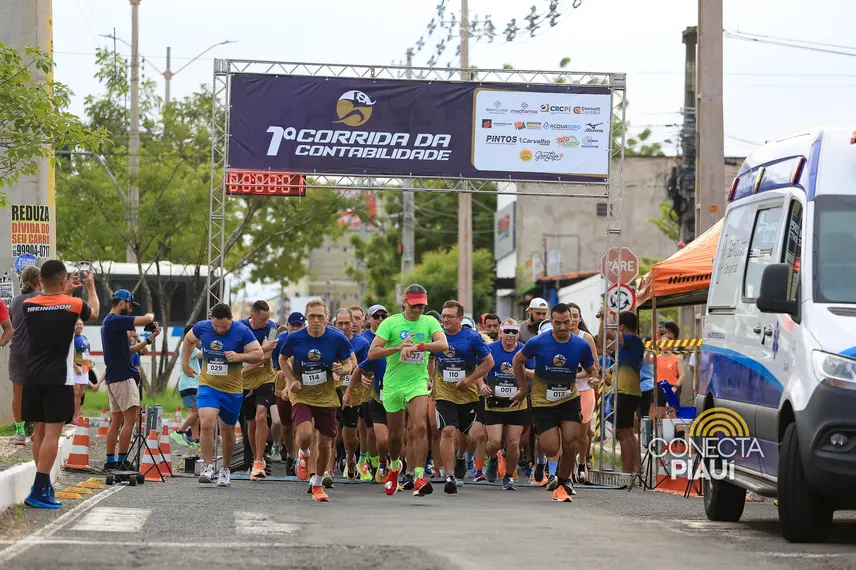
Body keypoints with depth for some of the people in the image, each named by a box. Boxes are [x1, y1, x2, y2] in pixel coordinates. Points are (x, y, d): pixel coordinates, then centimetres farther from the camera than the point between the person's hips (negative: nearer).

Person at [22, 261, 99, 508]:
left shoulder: (28, 305, 1)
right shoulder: (73, 304, -8)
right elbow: (94, 313, 16)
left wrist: (65, 291, 34)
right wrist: (91, 287, 32)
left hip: (33, 377, 4)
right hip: (58, 378, -4)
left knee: (39, 432, 12)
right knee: (52, 433, -6)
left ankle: (45, 485, 17)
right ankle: (38, 491, -14)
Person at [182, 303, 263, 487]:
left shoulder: (242, 332, -12)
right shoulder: (202, 327, -5)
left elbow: (259, 354, -10)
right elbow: (189, 339, 17)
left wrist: (239, 356, -26)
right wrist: (185, 363, 16)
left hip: (232, 390, 0)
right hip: (207, 387, 0)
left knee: (228, 431, 12)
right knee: (206, 423, -21)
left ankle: (225, 470, 30)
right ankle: (208, 467, -12)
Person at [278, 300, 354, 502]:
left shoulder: (337, 338, -10)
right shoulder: (294, 338, -10)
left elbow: (349, 364, 3)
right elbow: (283, 359, 9)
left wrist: (342, 369, -21)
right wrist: (292, 380, -6)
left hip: (326, 397, 1)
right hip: (301, 395, -1)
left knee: (325, 443, 5)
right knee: (305, 434, -24)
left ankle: (317, 483, 30)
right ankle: (303, 455, 15)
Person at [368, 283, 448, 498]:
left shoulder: (430, 322, 1)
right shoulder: (390, 323, -5)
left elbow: (443, 344, -17)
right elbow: (372, 353, -12)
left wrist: (416, 346, -29)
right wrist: (399, 347, -24)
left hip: (417, 383, 0)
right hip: (393, 385, 0)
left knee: (420, 427, -22)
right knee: (395, 434, 13)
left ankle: (419, 478, -24)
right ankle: (394, 466, 44)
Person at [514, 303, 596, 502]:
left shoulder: (581, 346, -7)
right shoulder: (538, 343, -13)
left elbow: (591, 370, 11)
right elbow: (518, 360, 5)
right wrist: (523, 388, 7)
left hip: (569, 400, 2)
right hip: (542, 402, -2)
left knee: (570, 443, -11)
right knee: (551, 449, -10)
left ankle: (562, 483, 11)